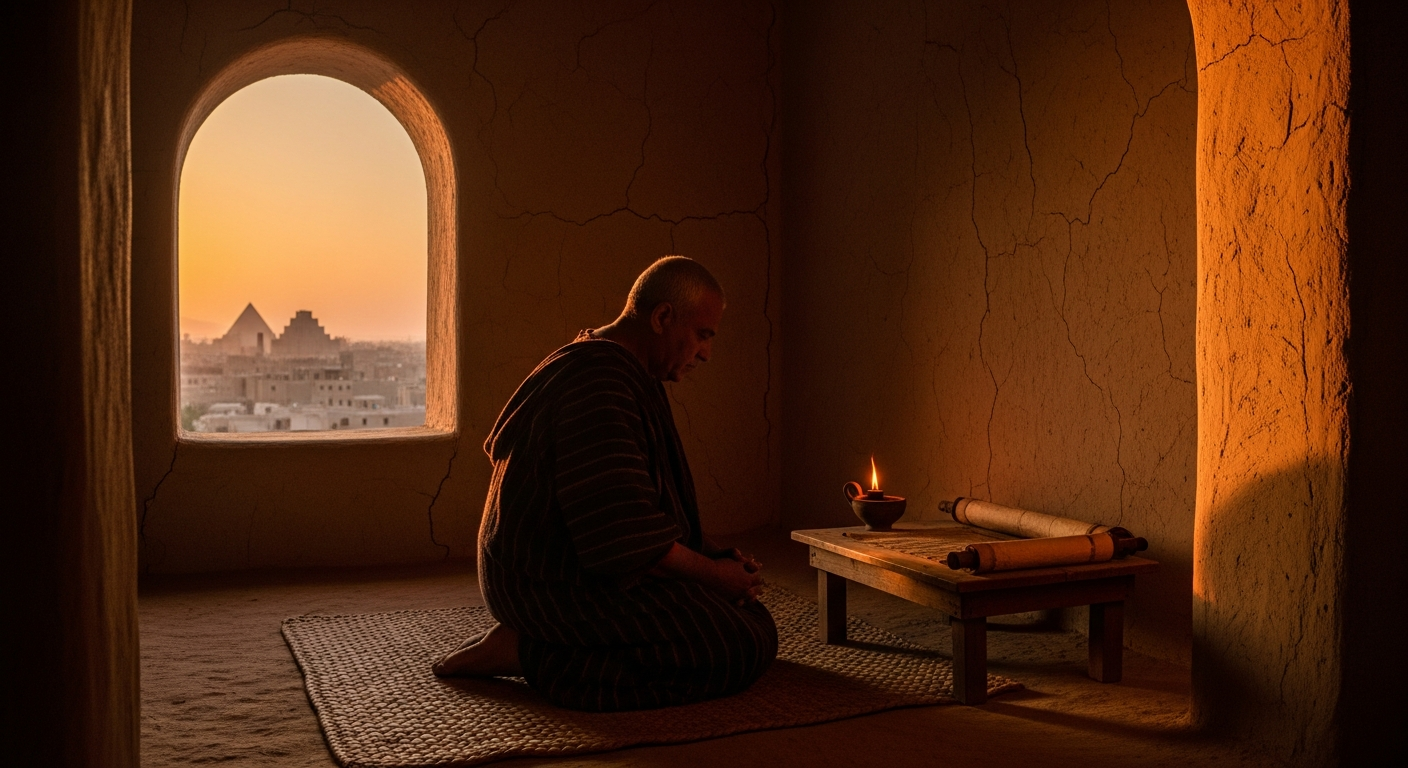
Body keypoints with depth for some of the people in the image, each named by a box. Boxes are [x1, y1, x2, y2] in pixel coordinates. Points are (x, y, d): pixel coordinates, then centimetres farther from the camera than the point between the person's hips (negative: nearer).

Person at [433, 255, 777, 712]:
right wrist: (710, 572, -12)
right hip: (556, 585, -11)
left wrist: (712, 558, 7)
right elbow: (626, 531, -26)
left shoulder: (623, 374, 16)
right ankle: (531, 655, -12)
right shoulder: (598, 382, -20)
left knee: (753, 616, 12)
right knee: (749, 644, -18)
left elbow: (634, 507, 19)